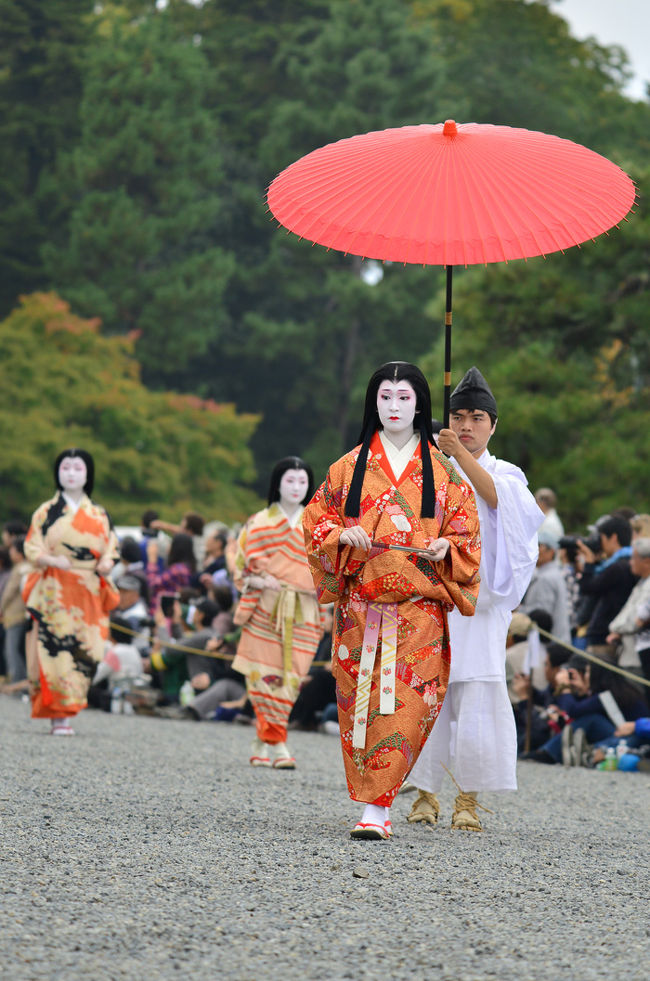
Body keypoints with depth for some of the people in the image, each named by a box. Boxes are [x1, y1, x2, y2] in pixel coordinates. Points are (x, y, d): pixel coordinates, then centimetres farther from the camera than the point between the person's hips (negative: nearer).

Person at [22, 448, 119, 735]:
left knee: (83, 651, -4)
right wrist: (51, 560, -17)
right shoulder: (46, 511, 6)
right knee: (56, 646, -12)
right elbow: (32, 548, 2)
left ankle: (68, 708, 5)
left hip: (88, 593, 3)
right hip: (54, 591, -3)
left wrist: (107, 563, -7)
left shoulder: (99, 515, 14)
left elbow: (110, 547, 15)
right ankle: (59, 715, -11)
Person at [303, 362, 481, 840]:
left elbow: (467, 527, 9)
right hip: (361, 603, 2)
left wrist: (445, 547, -12)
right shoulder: (352, 465, 10)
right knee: (361, 702, 0)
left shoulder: (443, 470, 7)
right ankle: (376, 807, 11)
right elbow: (316, 517, 12)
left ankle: (377, 810, -13)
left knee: (403, 704, -12)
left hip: (419, 607, -2)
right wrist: (342, 535, -8)